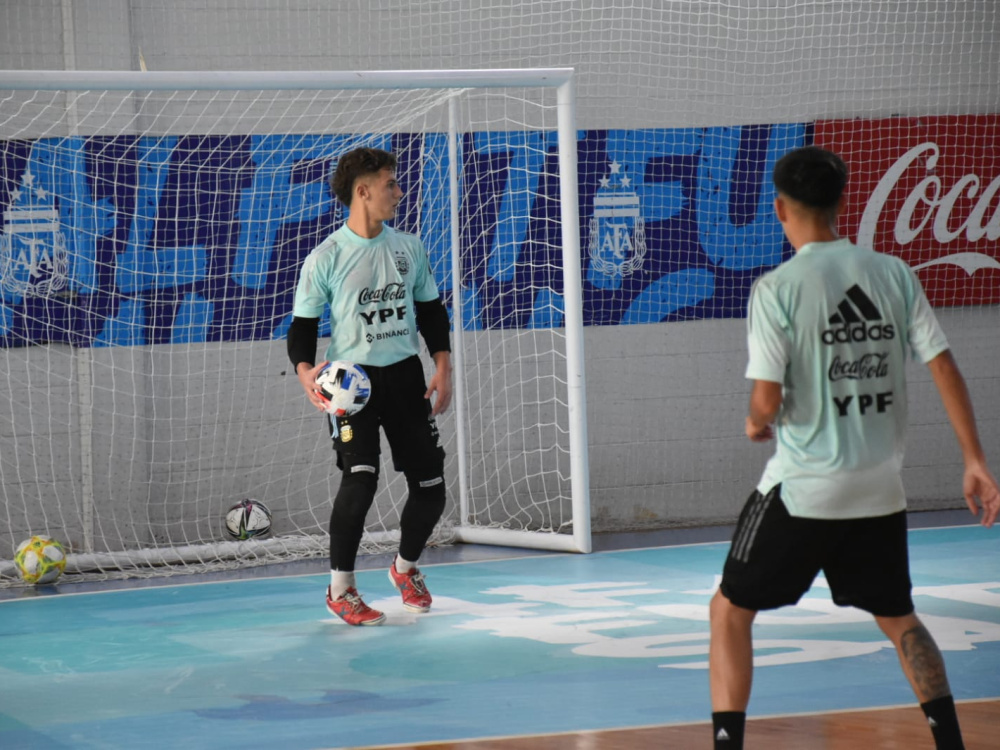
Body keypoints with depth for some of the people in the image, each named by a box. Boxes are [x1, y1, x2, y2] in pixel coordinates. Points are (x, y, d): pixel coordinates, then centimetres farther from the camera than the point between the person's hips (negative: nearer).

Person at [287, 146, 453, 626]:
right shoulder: (326, 258, -8)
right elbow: (303, 324, -4)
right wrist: (305, 370, -23)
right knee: (360, 478, -22)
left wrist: (443, 367, 3)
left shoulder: (408, 248, 7)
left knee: (430, 487, 4)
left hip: (405, 374, 5)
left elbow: (431, 311, 16)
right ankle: (340, 588, -5)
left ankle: (406, 568, 34)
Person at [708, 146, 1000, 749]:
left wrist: (757, 425, 8)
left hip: (805, 485, -4)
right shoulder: (893, 274, 1)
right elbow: (945, 369, 0)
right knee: (898, 617, 22)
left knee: (730, 611, 9)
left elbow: (767, 402, -16)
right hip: (880, 487, 5)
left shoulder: (778, 288, -12)